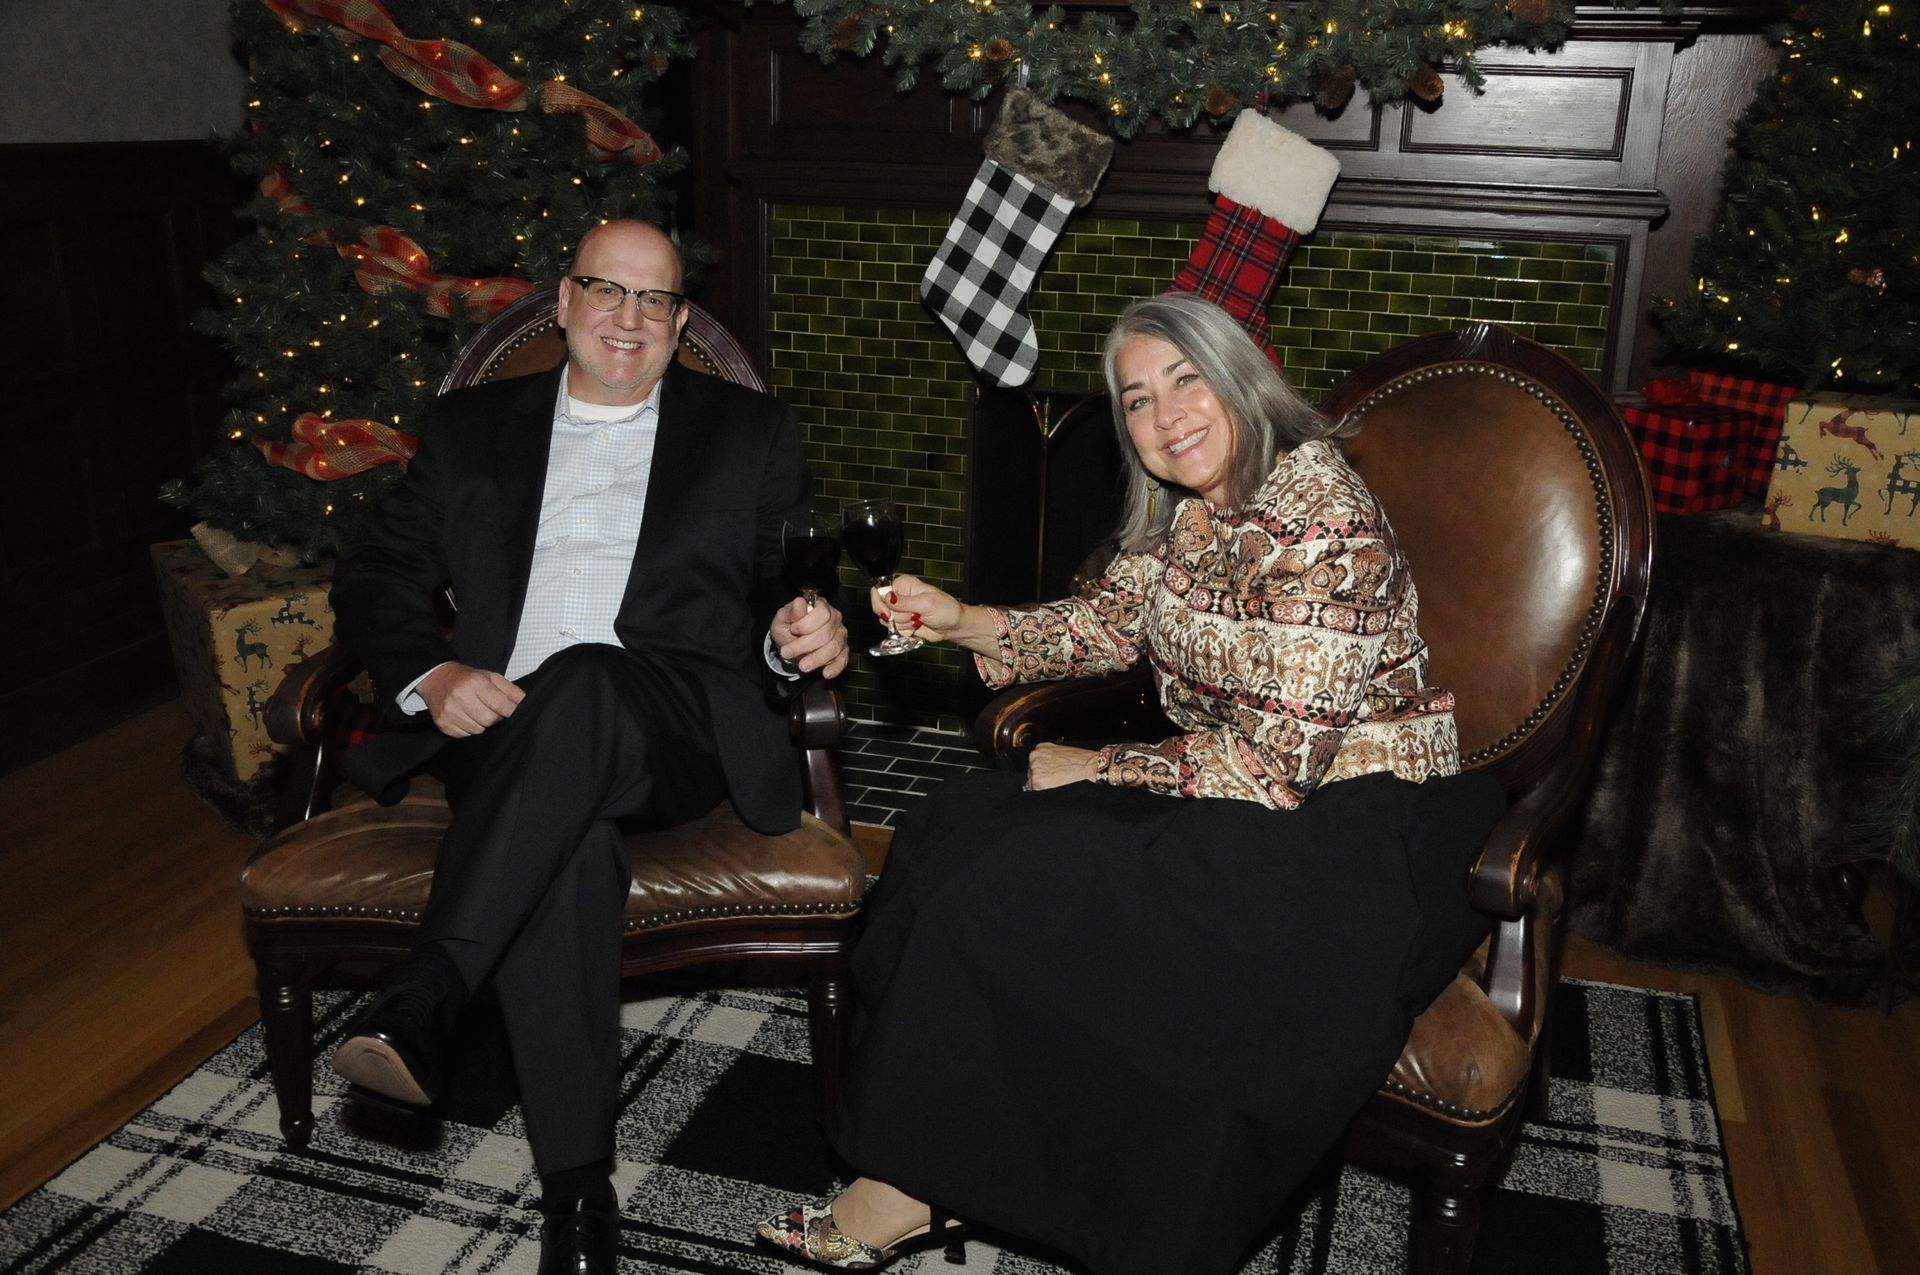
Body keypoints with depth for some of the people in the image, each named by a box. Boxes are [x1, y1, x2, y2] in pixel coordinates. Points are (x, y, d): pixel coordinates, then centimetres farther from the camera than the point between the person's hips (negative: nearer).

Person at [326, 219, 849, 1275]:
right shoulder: (473, 426, 21)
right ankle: (576, 1188, -29)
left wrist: (801, 633, -10)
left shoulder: (750, 432, 19)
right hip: (504, 731, 1)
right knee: (567, 844, -35)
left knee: (584, 676, -37)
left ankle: (422, 997, -40)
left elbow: (794, 590, 16)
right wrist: (432, 677, -5)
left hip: (680, 735, -1)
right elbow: (376, 577, 16)